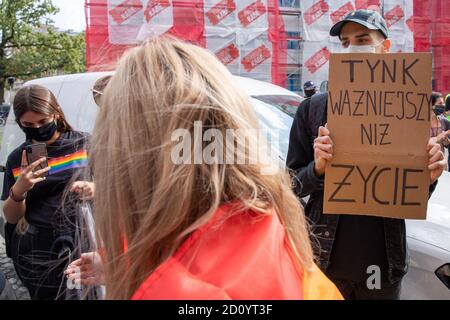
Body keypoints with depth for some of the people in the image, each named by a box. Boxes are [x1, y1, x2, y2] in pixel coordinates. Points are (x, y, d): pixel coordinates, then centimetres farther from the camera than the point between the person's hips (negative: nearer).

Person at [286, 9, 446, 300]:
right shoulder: (313, 109, -4)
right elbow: (292, 185, -1)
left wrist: (428, 178, -16)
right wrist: (318, 168, -21)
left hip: (384, 262, 1)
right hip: (325, 258, 0)